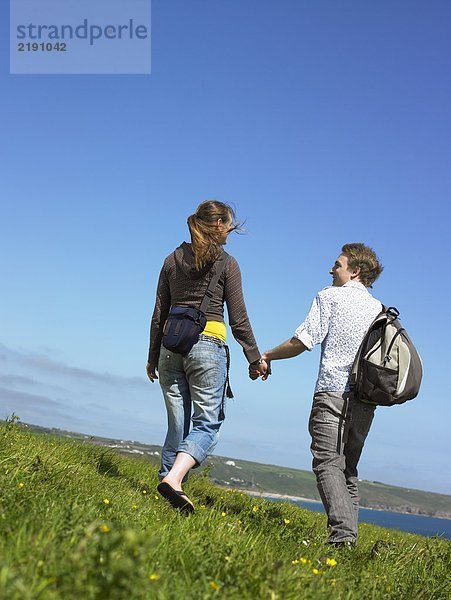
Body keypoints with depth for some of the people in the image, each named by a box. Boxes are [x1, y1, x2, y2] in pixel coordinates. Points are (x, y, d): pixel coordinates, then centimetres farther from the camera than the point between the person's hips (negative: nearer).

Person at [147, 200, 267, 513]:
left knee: (178, 424, 11)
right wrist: (256, 359, 6)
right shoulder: (226, 264, -1)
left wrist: (153, 357, 18)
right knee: (208, 423, -2)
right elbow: (239, 319, -2)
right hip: (208, 346, -5)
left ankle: (169, 479, 7)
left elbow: (159, 314, 11)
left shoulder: (173, 260, 10)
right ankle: (173, 478, -22)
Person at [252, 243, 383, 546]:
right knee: (349, 469, 12)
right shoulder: (379, 308, 17)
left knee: (328, 464, -11)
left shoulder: (330, 297, 2)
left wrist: (265, 357, 6)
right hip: (366, 401, 6)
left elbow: (302, 341, -6)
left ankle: (342, 531, -25)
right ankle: (350, 534, 7)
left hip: (332, 393, -6)